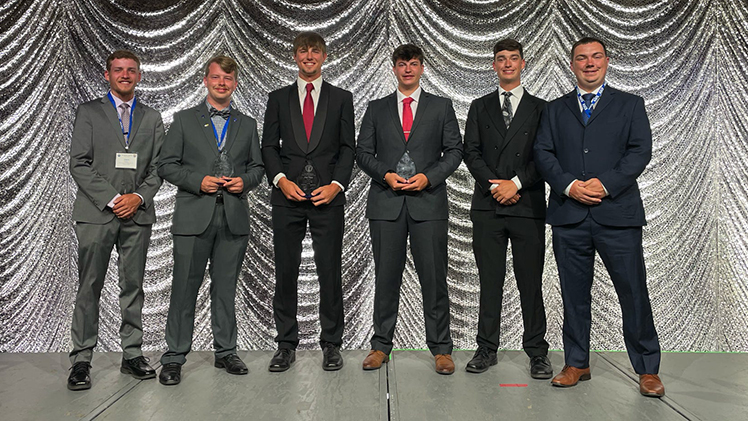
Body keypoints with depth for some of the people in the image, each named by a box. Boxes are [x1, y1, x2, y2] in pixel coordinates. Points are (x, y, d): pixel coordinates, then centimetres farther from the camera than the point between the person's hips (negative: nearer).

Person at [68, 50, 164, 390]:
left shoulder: (152, 118, 14)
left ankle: (132, 355, 16)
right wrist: (111, 199, -11)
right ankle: (81, 360, 10)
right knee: (89, 288, 0)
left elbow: (158, 166, 9)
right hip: (96, 213, -2)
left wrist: (139, 196, -8)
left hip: (138, 214, 2)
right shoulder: (88, 112, 7)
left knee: (133, 287, 7)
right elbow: (79, 164, -1)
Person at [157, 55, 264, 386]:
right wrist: (198, 181, -11)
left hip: (234, 218, 2)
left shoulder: (247, 125, 15)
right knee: (185, 288, 0)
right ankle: (174, 357, 12)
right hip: (193, 217, -2)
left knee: (226, 288, 8)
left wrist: (245, 181, -5)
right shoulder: (184, 120, 8)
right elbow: (167, 165, 4)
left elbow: (257, 166, 16)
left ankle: (225, 352, 21)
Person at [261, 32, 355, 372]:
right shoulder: (278, 98, 14)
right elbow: (269, 146, 8)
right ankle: (286, 345, 16)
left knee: (330, 271, 1)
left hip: (328, 196, -1)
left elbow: (348, 147, 5)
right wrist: (281, 179, -9)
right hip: (287, 197, 1)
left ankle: (331, 344, 14)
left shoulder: (341, 98, 11)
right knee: (285, 272, 4)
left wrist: (336, 185, -9)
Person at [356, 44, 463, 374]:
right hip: (386, 202, 1)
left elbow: (454, 151, 7)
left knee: (434, 276, 0)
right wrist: (386, 174, -7)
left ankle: (441, 348, 13)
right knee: (386, 276, 5)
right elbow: (363, 152, 10)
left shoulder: (441, 107, 12)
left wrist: (428, 177, -9)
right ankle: (381, 345, 18)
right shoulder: (376, 109, 14)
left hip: (429, 201, -1)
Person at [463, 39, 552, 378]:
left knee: (531, 281, 2)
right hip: (488, 207, 1)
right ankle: (487, 349, 16)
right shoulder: (480, 108, 14)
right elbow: (471, 153, 5)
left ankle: (537, 352, 14)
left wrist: (517, 183, -11)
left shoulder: (540, 109, 10)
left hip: (528, 206, -1)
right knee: (489, 281, 6)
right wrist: (494, 186, -8)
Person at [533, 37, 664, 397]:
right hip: (569, 215, 2)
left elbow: (641, 151, 0)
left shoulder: (630, 104, 12)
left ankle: (647, 369, 17)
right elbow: (543, 154, 5)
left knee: (634, 292, 1)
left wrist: (606, 184, -14)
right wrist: (568, 185, -11)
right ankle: (576, 364, 21)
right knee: (574, 295, 8)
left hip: (617, 212, -1)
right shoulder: (555, 110, 16)